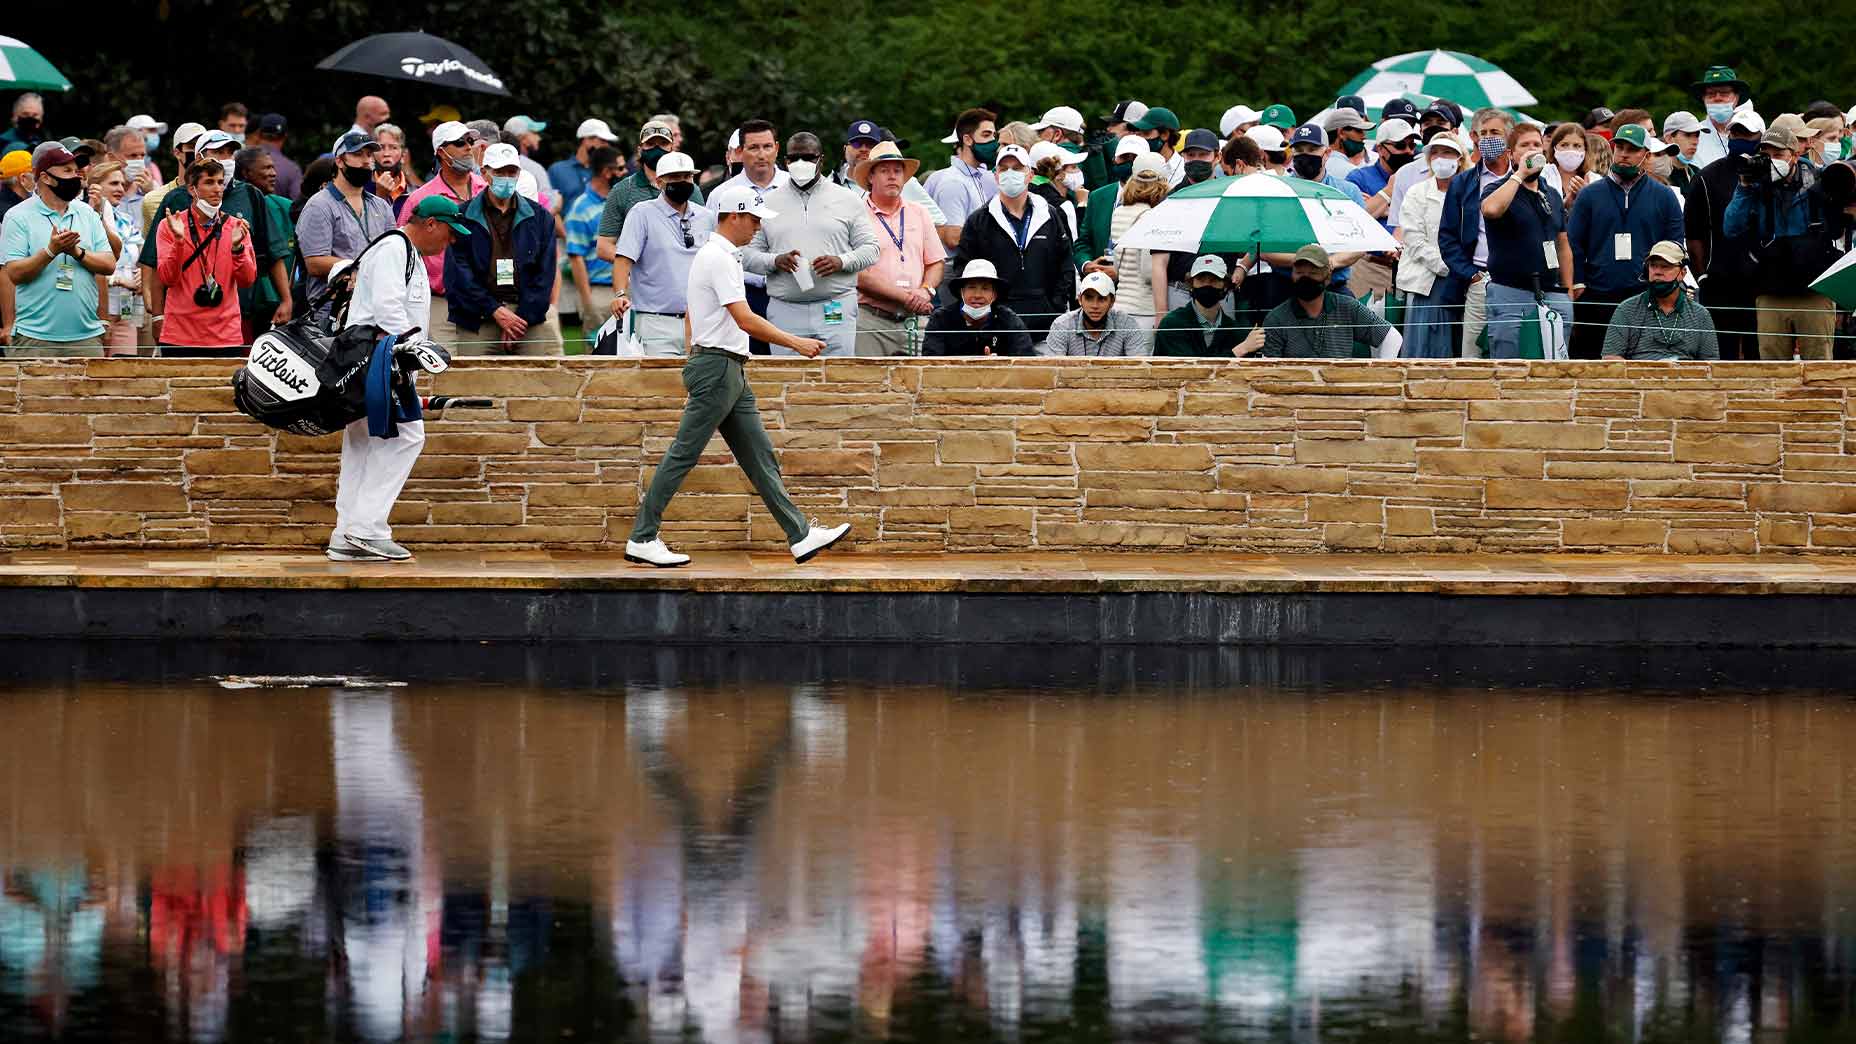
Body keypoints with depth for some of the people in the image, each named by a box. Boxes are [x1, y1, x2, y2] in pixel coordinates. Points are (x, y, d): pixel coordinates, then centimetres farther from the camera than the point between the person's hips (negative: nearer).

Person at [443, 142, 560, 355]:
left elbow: (545, 273, 8)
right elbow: (458, 273, -1)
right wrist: (495, 311, -9)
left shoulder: (538, 217, 13)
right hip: (478, 317, -1)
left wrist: (522, 317, -4)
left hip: (529, 315, 1)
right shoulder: (463, 217, 6)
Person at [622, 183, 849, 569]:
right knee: (683, 455, -6)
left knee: (761, 458, 7)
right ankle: (641, 539, -3)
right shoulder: (719, 259, -15)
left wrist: (696, 359, 28)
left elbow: (691, 316, 25)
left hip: (732, 374, 11)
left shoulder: (714, 255, 18)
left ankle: (800, 536, 6)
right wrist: (796, 343, -19)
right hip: (717, 367, -11)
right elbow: (745, 320, -22)